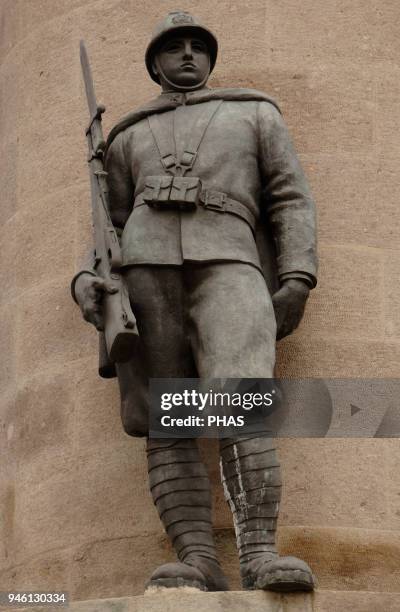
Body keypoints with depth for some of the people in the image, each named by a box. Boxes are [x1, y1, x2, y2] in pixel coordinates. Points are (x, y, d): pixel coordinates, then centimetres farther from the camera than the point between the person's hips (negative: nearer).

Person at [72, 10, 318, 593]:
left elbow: (291, 201, 13)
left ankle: (259, 555, -32)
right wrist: (86, 281, 0)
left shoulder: (255, 113, 22)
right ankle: (200, 564, -21)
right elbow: (114, 226, 22)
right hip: (147, 269, 3)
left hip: (226, 267, -2)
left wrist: (297, 281, -3)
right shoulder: (129, 137, 27)